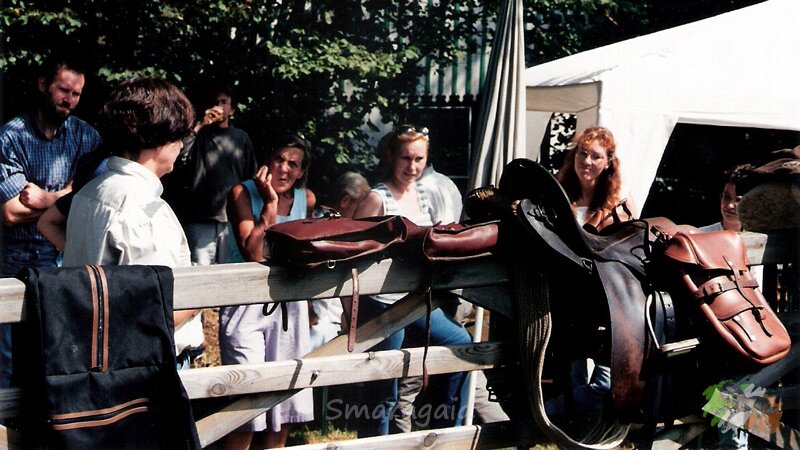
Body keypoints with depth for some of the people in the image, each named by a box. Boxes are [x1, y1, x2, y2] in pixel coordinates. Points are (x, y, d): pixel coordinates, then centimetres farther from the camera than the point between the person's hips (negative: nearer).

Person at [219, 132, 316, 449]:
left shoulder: (306, 199, 4)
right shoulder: (243, 193, -10)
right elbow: (252, 254, -22)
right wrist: (270, 203, -20)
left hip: (290, 302, 5)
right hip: (247, 303, -5)